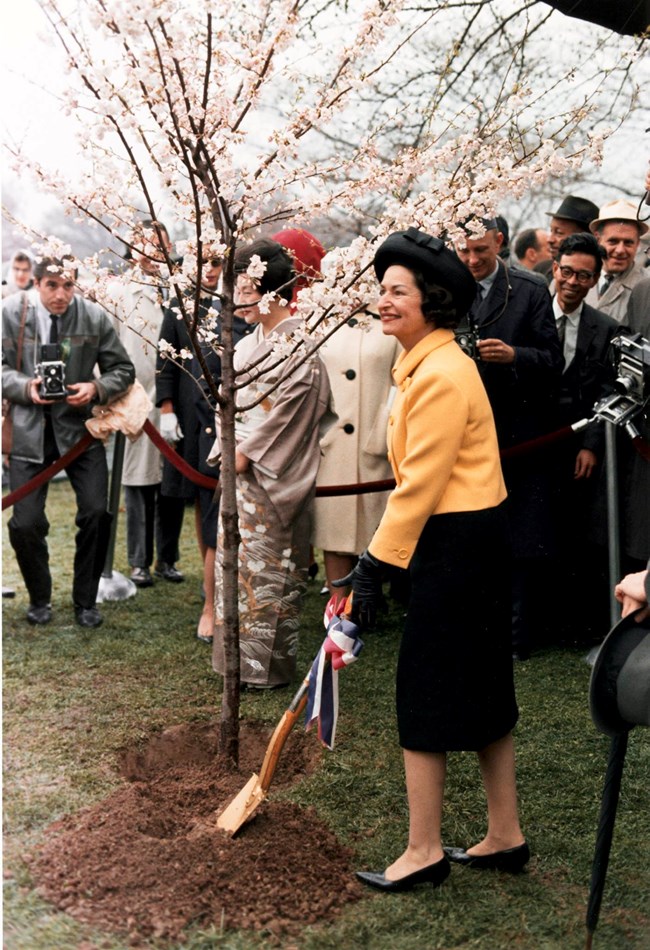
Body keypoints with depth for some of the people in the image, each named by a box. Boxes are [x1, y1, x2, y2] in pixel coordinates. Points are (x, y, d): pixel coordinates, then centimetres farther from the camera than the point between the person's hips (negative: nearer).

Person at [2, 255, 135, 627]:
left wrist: (97, 388, -18)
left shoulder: (95, 317, -7)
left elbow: (123, 370, 2)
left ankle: (86, 601, 13)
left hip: (79, 426, 0)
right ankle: (40, 599, 24)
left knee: (96, 513, -10)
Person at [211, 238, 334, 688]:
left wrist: (247, 450, -15)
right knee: (237, 558, 12)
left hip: (273, 473, -8)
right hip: (241, 466, 8)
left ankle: (267, 661, 10)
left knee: (266, 565, -1)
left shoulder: (299, 346, -14)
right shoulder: (249, 344, 11)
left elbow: (286, 407, -18)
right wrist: (230, 447, 7)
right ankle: (241, 653, 23)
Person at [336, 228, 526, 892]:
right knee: (481, 693, 16)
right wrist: (375, 558, 14)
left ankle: (423, 852, 12)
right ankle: (504, 837, 28)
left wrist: (375, 565, -16)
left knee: (426, 695, -1)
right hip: (468, 539, 10)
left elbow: (420, 483, -20)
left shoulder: (441, 374, -20)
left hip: (456, 545, -10)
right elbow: (417, 477, 15)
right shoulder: (422, 365, 12)